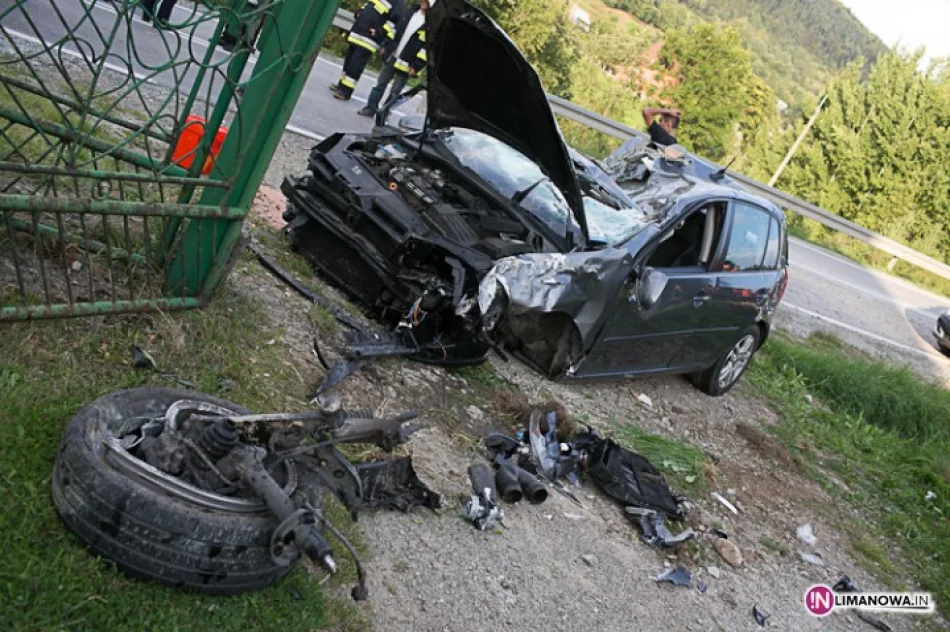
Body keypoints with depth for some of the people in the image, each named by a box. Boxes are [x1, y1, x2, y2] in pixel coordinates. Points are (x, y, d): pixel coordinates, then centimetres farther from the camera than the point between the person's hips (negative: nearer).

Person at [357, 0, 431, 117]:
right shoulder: (412, 13, 7)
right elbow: (397, 30, 17)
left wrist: (416, 66, -19)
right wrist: (386, 46, 16)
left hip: (406, 64, -6)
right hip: (392, 57, 6)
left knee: (395, 92, 2)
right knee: (381, 83, 10)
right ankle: (371, 107, 19)